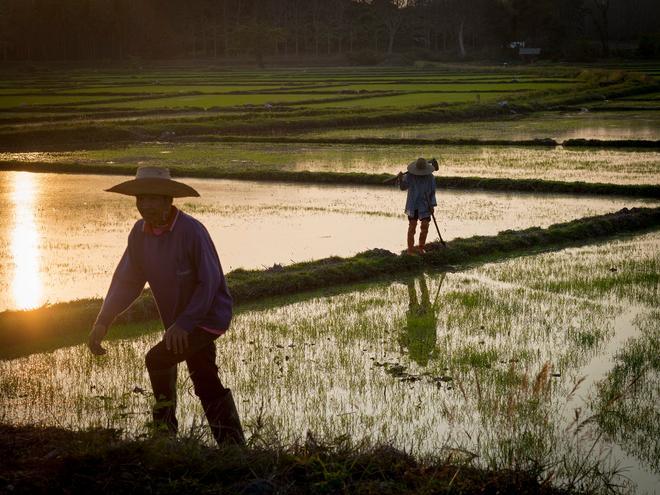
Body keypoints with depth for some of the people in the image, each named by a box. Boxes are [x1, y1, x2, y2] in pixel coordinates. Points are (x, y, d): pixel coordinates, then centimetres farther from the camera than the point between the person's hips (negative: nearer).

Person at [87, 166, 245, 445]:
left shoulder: (191, 231, -25)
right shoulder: (140, 233, -4)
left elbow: (210, 283, -23)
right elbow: (126, 281, -1)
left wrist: (183, 323, -29)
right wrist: (102, 322, -11)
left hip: (209, 317, -8)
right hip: (179, 320, 8)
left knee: (157, 359, -21)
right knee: (206, 385, 15)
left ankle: (165, 428, -3)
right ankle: (233, 445, 28)